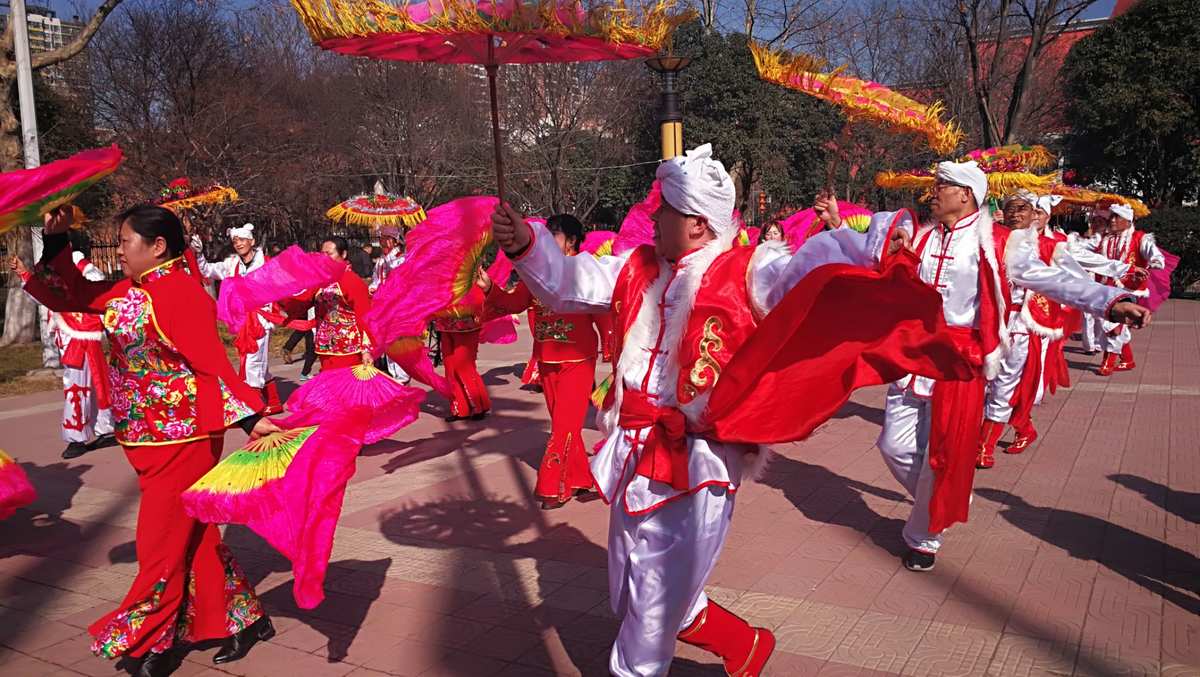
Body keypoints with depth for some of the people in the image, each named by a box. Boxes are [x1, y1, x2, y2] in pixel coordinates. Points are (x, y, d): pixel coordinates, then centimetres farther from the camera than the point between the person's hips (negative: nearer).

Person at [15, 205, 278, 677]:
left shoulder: (182, 292, -19)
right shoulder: (127, 292, 9)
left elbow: (213, 363, -25)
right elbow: (70, 294, 19)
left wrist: (249, 418, -34)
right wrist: (56, 240, 8)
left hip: (182, 438, -9)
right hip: (150, 439, 9)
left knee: (163, 538, 3)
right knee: (192, 533, 15)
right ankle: (241, 619, 26)